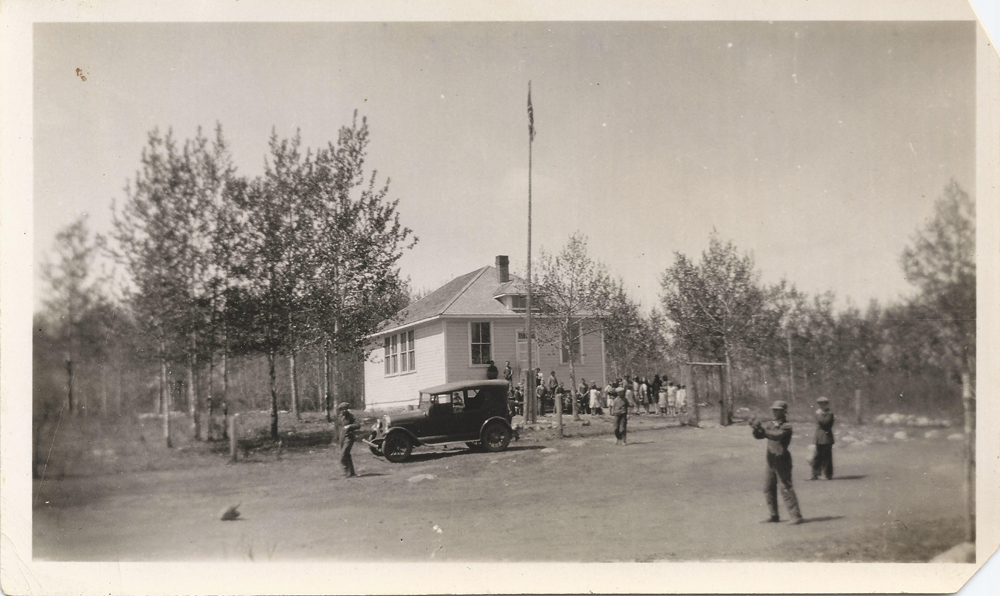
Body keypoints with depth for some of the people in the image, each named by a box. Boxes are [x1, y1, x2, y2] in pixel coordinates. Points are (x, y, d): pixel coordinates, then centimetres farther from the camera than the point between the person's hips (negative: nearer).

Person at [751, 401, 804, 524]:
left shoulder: (786, 426, -10)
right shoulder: (770, 425, 10)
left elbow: (777, 435, -27)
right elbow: (758, 435, 2)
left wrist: (762, 427, -34)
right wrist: (756, 428, -19)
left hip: (782, 461, -7)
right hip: (771, 462, 7)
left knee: (786, 489, -9)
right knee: (768, 489, 9)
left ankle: (796, 516, -4)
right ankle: (774, 516, 18)